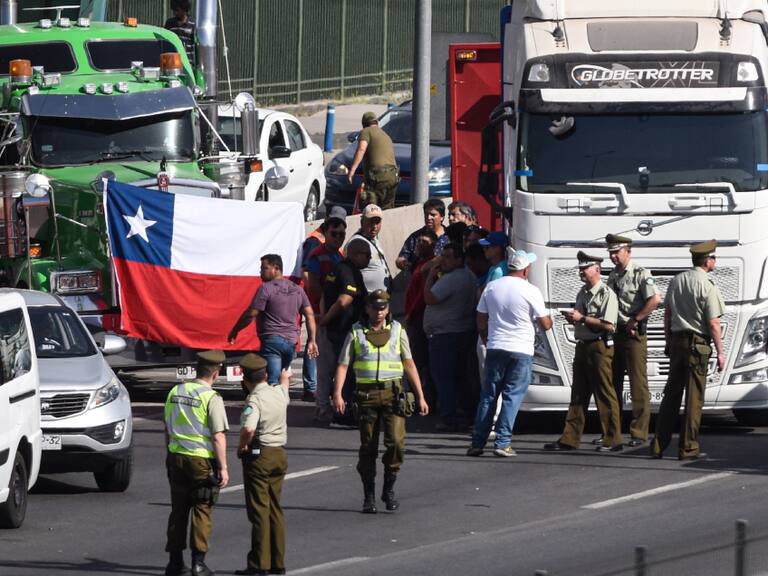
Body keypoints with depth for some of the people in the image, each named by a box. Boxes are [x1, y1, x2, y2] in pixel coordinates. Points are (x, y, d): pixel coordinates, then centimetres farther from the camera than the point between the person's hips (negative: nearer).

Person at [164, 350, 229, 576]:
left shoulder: (175, 392, 7)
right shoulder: (211, 398, -13)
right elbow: (218, 436, -16)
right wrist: (223, 467, -13)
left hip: (176, 457, 5)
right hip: (202, 459, -5)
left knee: (178, 509, 12)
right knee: (201, 511, 2)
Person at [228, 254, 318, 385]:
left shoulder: (266, 288, -8)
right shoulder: (297, 290, 14)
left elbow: (251, 314, -10)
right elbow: (310, 315, 11)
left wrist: (234, 330, 3)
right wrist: (312, 341, 12)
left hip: (272, 340, -7)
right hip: (292, 342, 7)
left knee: (272, 381, -13)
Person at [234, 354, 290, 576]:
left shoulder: (254, 400, -18)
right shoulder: (279, 393, 4)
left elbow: (248, 428, -35)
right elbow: (285, 381, 31)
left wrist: (242, 446, -16)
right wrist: (285, 377, 54)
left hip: (259, 456, -7)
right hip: (280, 455, 7)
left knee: (259, 510, -4)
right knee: (275, 509, 14)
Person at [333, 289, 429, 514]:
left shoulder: (397, 331, 11)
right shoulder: (356, 333, 7)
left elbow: (409, 364, 10)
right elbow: (343, 365, 4)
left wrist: (420, 397, 4)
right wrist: (337, 394, -10)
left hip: (392, 392, 0)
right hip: (367, 393, 0)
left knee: (396, 442, -13)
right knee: (368, 447, 3)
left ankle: (389, 489, 5)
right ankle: (369, 496, 12)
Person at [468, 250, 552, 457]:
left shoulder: (491, 288, 6)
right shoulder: (530, 291, -7)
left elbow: (481, 322, 12)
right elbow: (545, 324, -4)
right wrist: (548, 320, 19)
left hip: (495, 349, 4)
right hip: (521, 351, -4)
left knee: (488, 396, 10)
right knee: (512, 397, -1)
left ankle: (477, 443, 9)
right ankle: (502, 443, -6)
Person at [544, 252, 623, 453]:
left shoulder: (606, 294, -10)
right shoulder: (582, 293, 17)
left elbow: (608, 324, -19)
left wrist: (582, 318, -17)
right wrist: (572, 318, 4)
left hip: (599, 347, -9)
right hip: (582, 346, 9)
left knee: (605, 394, -5)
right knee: (578, 394, 8)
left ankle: (613, 440, -1)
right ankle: (569, 439, 10)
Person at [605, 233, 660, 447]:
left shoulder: (640, 274, -9)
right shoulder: (613, 276, 15)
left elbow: (655, 300, -21)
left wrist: (635, 320, -16)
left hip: (634, 334, -8)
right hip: (615, 333, 8)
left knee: (638, 384, -6)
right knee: (613, 383, 11)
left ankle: (639, 433, -5)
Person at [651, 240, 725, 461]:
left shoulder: (676, 281, 8)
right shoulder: (707, 287, -12)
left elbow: (667, 314, 14)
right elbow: (713, 323, -13)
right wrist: (720, 352, -7)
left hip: (676, 341, 6)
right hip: (698, 343, -6)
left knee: (671, 393, 12)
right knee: (694, 397, -1)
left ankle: (658, 446, 12)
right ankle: (688, 448, 0)